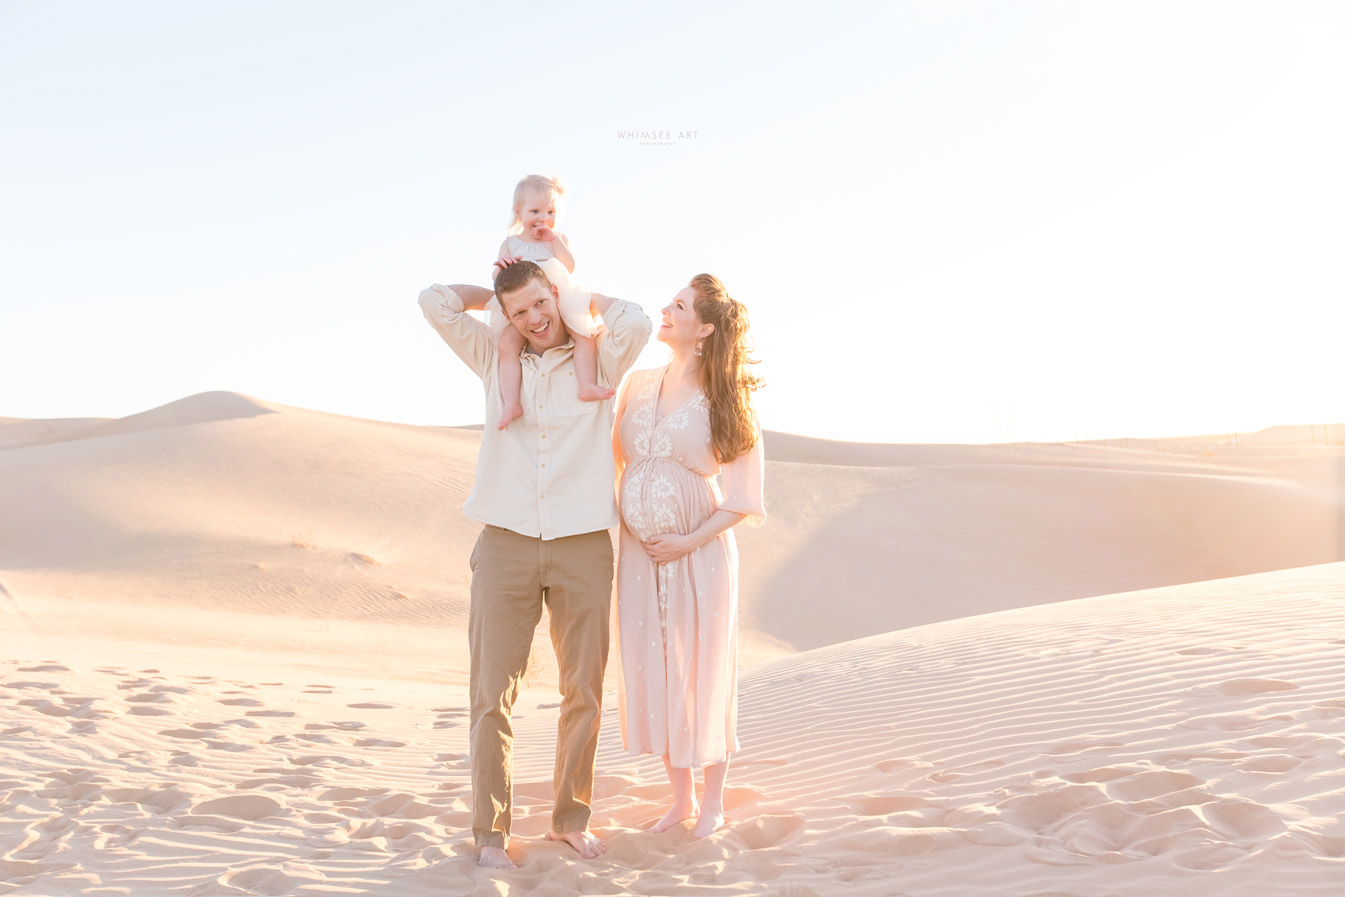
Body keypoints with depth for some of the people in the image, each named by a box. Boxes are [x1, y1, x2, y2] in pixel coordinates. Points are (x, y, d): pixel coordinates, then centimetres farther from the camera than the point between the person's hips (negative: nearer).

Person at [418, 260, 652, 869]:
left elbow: (636, 323, -16)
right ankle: (491, 831, 6)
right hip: (507, 544, 0)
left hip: (583, 547, 0)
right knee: (493, 693, -2)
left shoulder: (598, 360, 5)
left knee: (584, 692, 7)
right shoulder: (495, 360, 10)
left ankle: (571, 818, 22)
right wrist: (498, 291, 12)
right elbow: (435, 301, 1)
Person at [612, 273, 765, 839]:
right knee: (653, 674, 9)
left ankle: (713, 799, 22)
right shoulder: (637, 386, 6)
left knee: (704, 672, 5)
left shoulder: (724, 402, -6)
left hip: (700, 554, -4)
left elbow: (744, 500, -6)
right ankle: (680, 796, 25)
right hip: (639, 555, 4)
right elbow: (612, 457, 15)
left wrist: (689, 542, -13)